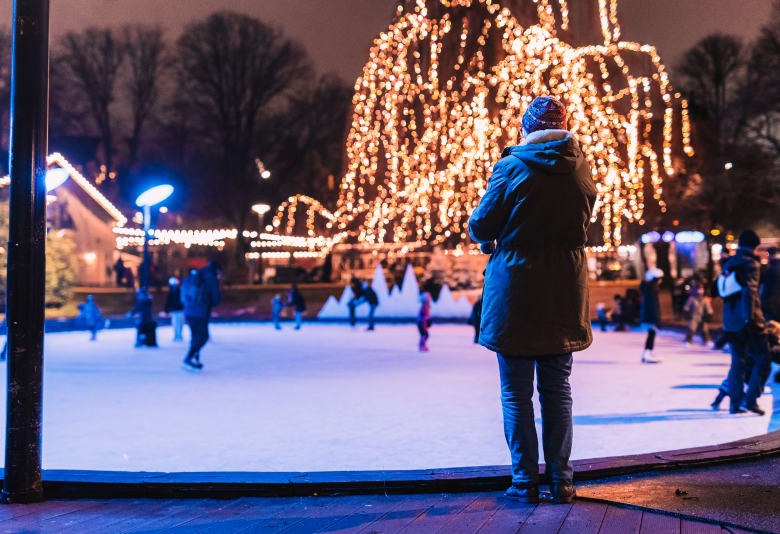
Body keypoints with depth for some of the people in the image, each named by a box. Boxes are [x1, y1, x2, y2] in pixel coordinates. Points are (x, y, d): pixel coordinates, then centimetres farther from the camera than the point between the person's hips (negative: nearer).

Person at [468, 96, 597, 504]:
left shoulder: (512, 167, -9)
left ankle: (525, 482, 5)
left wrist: (488, 242, 17)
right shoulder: (581, 169, 4)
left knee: (516, 393, 4)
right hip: (564, 293, 4)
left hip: (515, 290, -4)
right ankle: (561, 481, 13)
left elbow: (481, 225, -5)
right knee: (558, 390, 12)